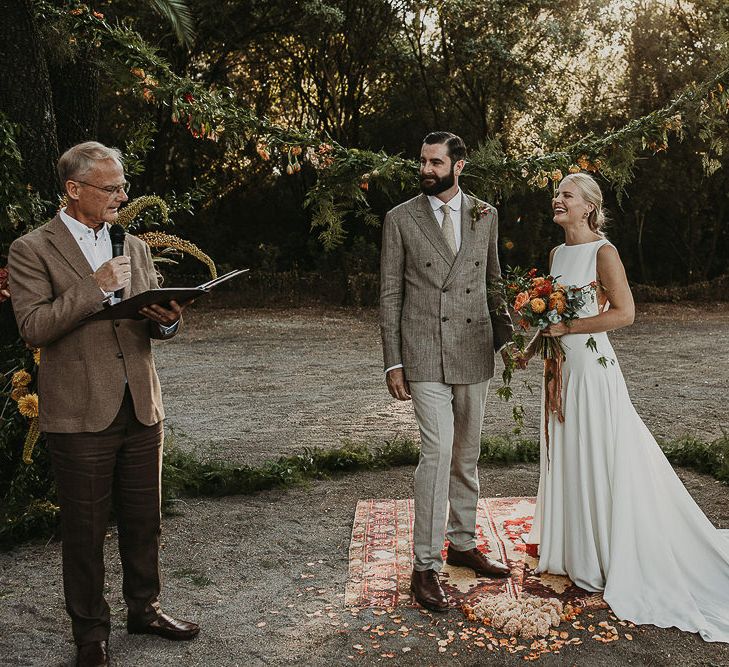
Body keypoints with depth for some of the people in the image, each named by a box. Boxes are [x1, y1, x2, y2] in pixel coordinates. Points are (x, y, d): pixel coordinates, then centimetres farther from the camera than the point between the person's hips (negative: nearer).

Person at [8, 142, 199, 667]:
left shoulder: (134, 247, 13)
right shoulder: (32, 250, -4)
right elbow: (33, 327, -14)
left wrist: (169, 320, -8)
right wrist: (95, 288, -20)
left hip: (141, 408, 5)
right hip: (80, 415, -5)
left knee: (145, 520, 15)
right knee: (85, 529, 8)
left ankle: (144, 608, 35)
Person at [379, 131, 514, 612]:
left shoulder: (485, 216, 8)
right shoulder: (401, 219, -1)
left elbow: (493, 281, 16)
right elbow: (390, 293, -1)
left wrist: (505, 337, 9)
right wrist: (393, 362, -5)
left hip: (475, 353, 4)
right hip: (425, 356, -4)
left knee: (467, 455, 13)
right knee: (438, 452, -12)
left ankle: (463, 543, 30)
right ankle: (426, 565, -2)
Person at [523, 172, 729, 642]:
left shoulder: (602, 251, -11)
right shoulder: (557, 254, 12)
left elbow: (625, 312, -18)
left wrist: (567, 328, -18)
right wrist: (534, 344, 9)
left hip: (591, 367, -8)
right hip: (562, 367, 8)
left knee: (599, 460, 0)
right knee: (567, 457, 15)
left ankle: (611, 560, 15)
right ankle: (575, 549, 30)